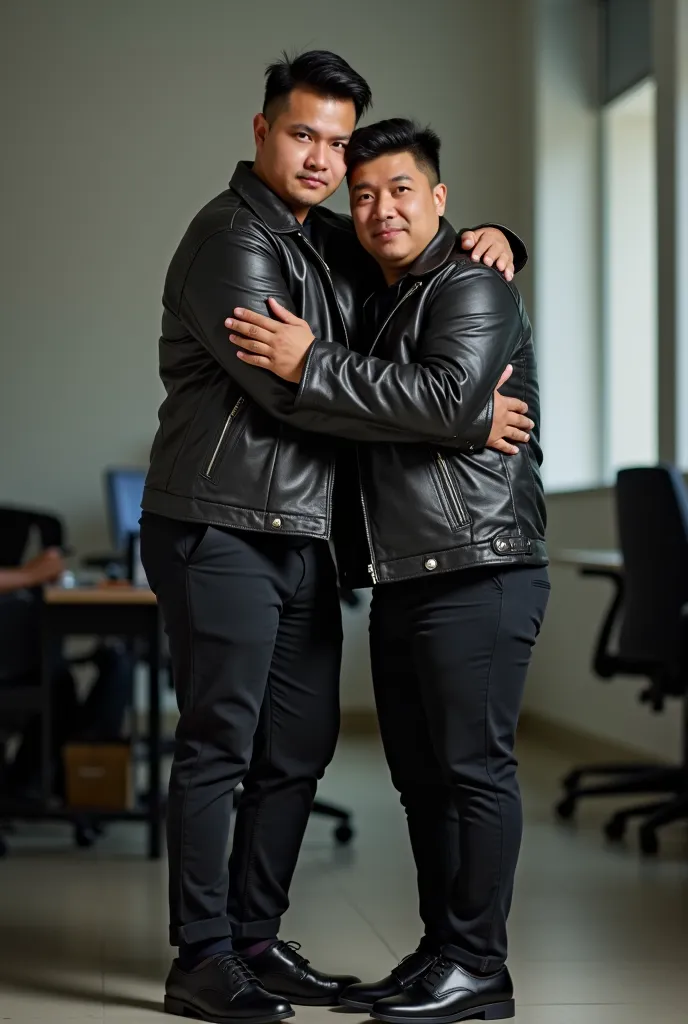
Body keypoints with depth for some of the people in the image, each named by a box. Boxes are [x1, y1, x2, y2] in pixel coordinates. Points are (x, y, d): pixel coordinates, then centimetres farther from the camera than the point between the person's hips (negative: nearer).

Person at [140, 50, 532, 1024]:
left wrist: (487, 239, 6)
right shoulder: (230, 239, -10)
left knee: (298, 749, 10)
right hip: (220, 532, -8)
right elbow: (291, 386, -20)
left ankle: (256, 943, 19)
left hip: (303, 537, 8)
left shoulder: (330, 240, 17)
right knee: (220, 744, -5)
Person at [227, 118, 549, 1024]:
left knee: (474, 764, -6)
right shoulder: (383, 302, 22)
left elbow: (450, 401, -21)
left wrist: (312, 366, -17)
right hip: (404, 575, 9)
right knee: (421, 773, 11)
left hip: (477, 570, -9)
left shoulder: (471, 287, -5)